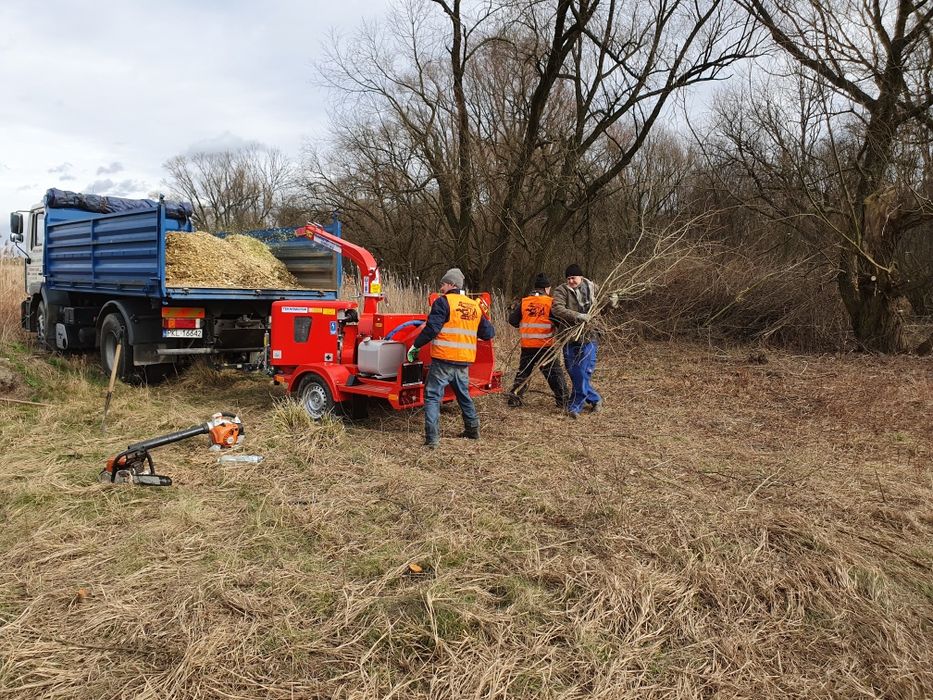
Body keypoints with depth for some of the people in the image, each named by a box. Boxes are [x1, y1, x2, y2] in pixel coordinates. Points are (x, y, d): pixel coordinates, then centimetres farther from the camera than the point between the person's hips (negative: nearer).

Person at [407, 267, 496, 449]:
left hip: (443, 360, -6)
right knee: (464, 395, 24)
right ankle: (472, 430, 35)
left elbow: (431, 328, -16)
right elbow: (488, 333, 15)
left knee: (432, 397, -1)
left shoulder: (443, 302, -7)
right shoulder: (475, 306, 12)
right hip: (464, 362, 6)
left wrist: (416, 345, -6)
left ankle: (432, 439, -8)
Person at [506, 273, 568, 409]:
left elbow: (512, 320, 6)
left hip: (527, 346, 3)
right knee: (555, 373, 5)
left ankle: (514, 398, 14)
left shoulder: (524, 302, 3)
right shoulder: (550, 302, -6)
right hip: (545, 346, -3)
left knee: (523, 372, 16)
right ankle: (563, 401, 8)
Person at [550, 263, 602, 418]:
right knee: (574, 373, 5)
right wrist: (578, 316, -29)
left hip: (588, 337, 0)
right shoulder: (561, 291, -3)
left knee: (583, 373, -7)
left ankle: (575, 406, 5)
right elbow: (557, 309, -20)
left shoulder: (591, 288, 8)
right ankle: (595, 399, 26)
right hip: (570, 338, 0)